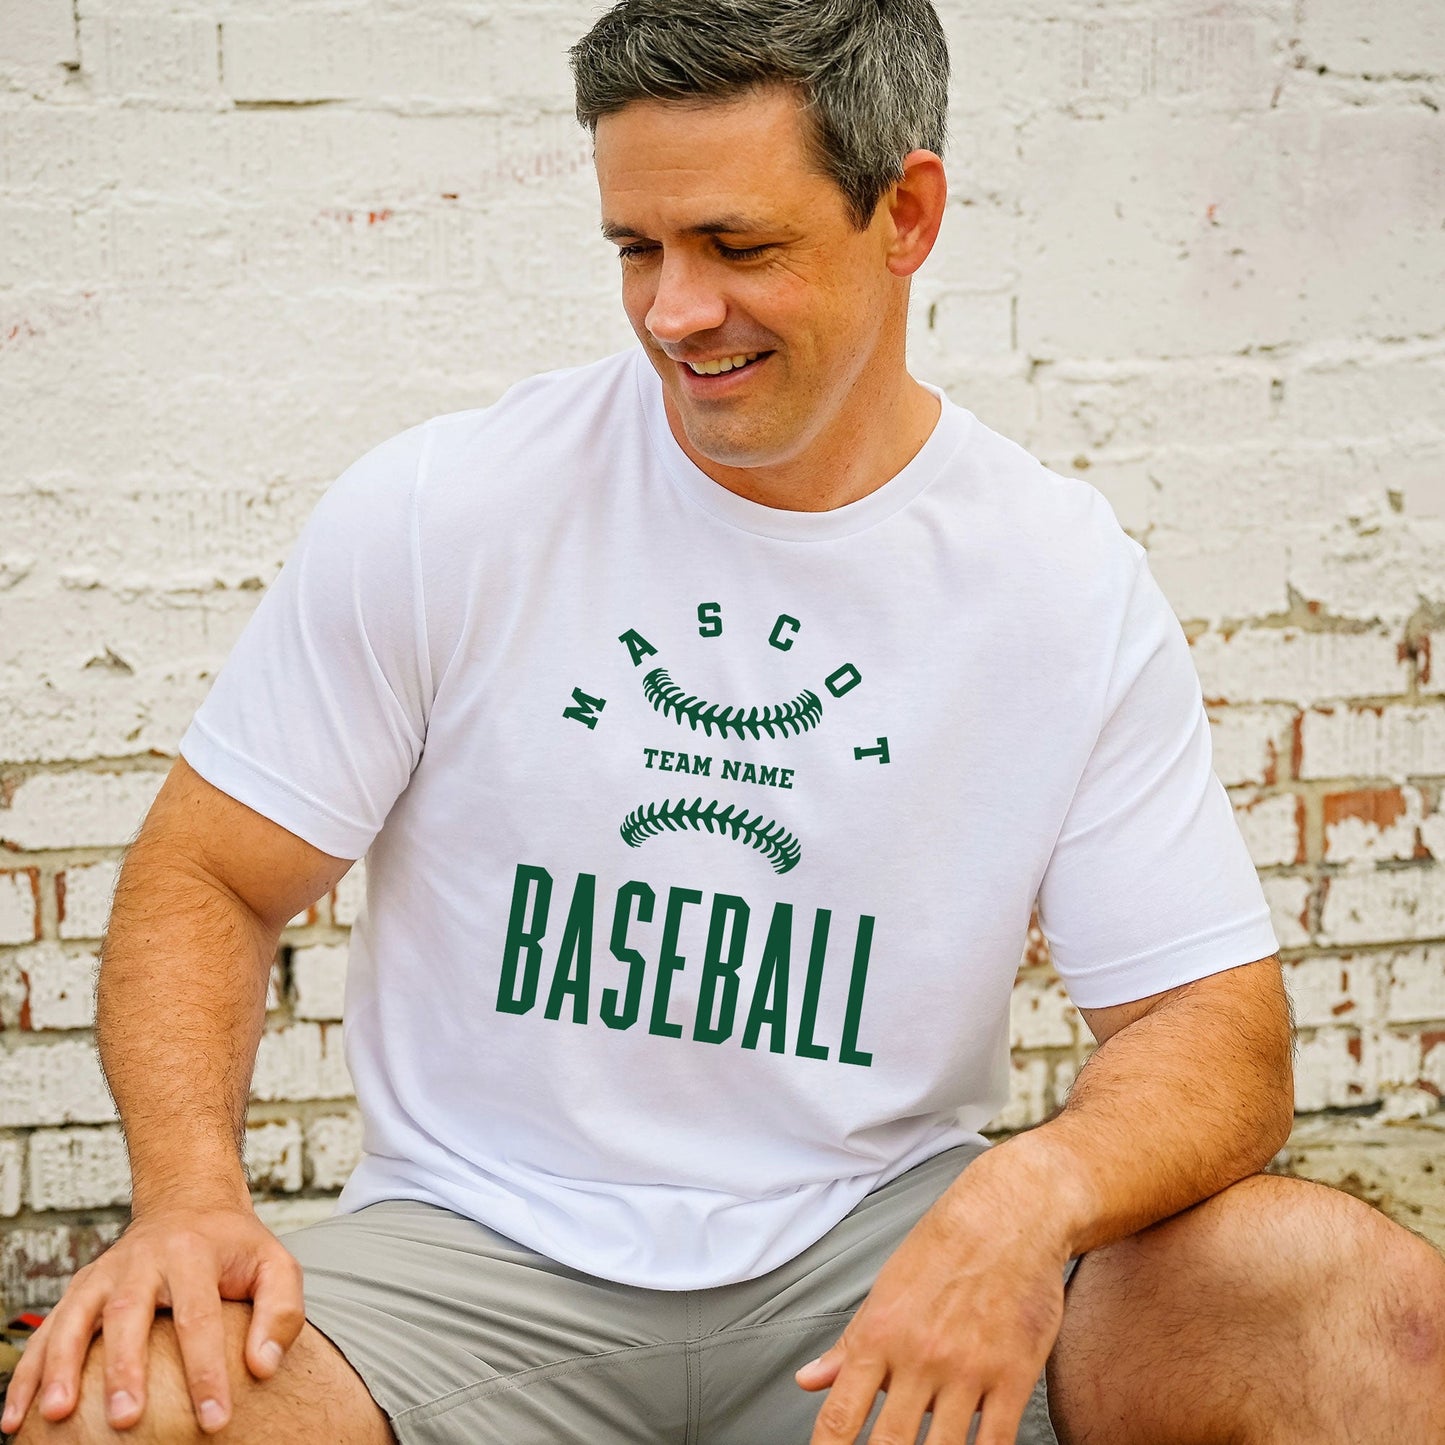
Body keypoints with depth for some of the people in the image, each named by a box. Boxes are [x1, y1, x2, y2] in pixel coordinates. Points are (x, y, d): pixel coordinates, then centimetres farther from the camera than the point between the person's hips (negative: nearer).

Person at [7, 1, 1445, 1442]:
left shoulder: (1071, 583, -3)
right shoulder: (431, 511, -5)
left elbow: (1212, 1021, -2)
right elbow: (206, 878, 1)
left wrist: (1033, 1194, -26)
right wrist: (191, 1195, -20)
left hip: (881, 1243, 0)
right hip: (482, 1265, 0)